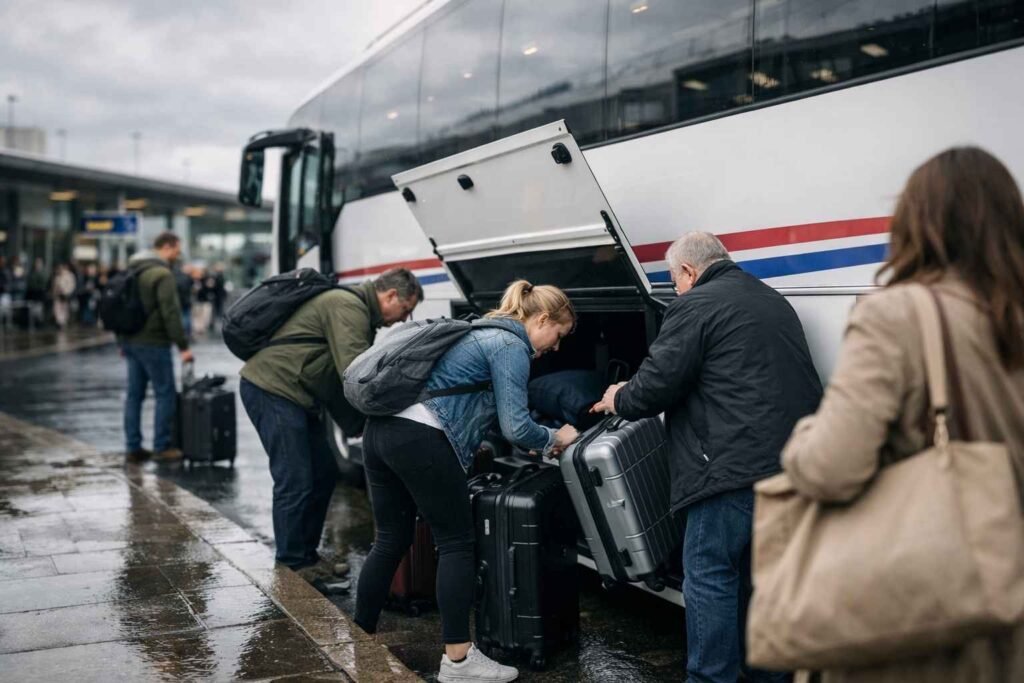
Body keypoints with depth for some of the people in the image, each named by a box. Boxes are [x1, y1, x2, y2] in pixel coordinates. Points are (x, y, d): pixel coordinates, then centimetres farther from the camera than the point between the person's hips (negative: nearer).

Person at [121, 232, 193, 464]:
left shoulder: (131, 271, 15)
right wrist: (183, 346, -16)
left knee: (134, 394, 11)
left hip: (131, 342, 9)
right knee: (166, 394, 0)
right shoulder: (162, 274, -14)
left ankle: (133, 448, 15)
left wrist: (122, 342, 24)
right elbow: (171, 314, -19)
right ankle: (162, 447, 2)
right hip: (153, 343, -9)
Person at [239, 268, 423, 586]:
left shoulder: (357, 311, 17)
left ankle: (307, 555, 23)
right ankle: (293, 566, 4)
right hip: (271, 389, -11)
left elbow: (344, 376, 16)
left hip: (295, 396, 11)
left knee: (324, 473, 12)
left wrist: (357, 425, 6)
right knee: (295, 482, -7)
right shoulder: (348, 307, -16)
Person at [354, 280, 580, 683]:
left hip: (382, 429, 9)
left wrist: (536, 442, 30)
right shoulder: (511, 346, -3)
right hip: (421, 439, -9)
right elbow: (515, 426, -10)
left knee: (391, 540, 16)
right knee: (456, 543, 1)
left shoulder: (486, 332, 26)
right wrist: (554, 439, 8)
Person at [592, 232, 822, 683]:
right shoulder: (772, 301, 22)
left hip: (737, 465, -9)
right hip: (793, 460, 9)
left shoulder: (695, 306, -5)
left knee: (709, 573, 1)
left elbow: (657, 384, -10)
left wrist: (620, 400, 9)